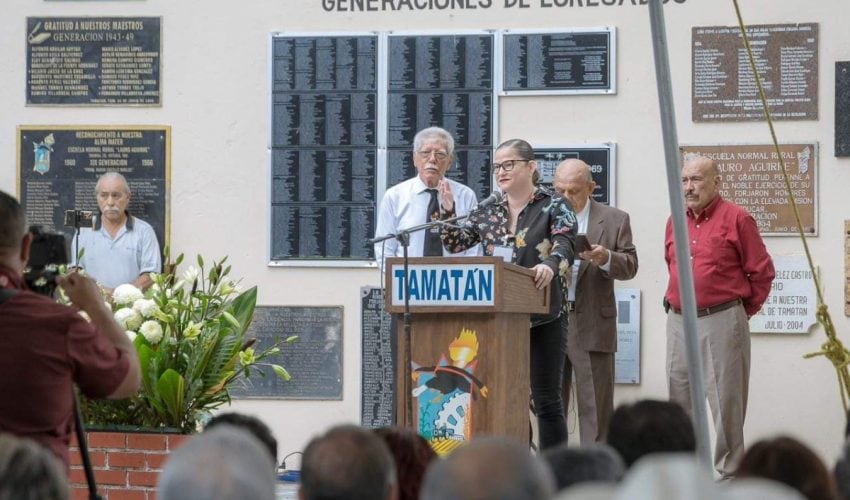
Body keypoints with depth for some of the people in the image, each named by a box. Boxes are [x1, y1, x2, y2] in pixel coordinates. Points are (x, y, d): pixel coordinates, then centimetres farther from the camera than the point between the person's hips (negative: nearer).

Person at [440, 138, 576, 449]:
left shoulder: (553, 207, -2)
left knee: (546, 400, -1)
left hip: (542, 321, -5)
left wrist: (550, 265, -39)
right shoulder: (488, 213, 12)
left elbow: (565, 245, -18)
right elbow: (455, 244, 16)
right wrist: (448, 213, -1)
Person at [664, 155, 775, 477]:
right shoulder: (675, 221, 11)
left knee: (726, 400, -4)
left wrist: (745, 310, 2)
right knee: (678, 398, 8)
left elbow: (762, 271, -3)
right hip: (679, 322, 6)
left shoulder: (736, 219, -6)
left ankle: (730, 469, 2)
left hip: (721, 321, -6)